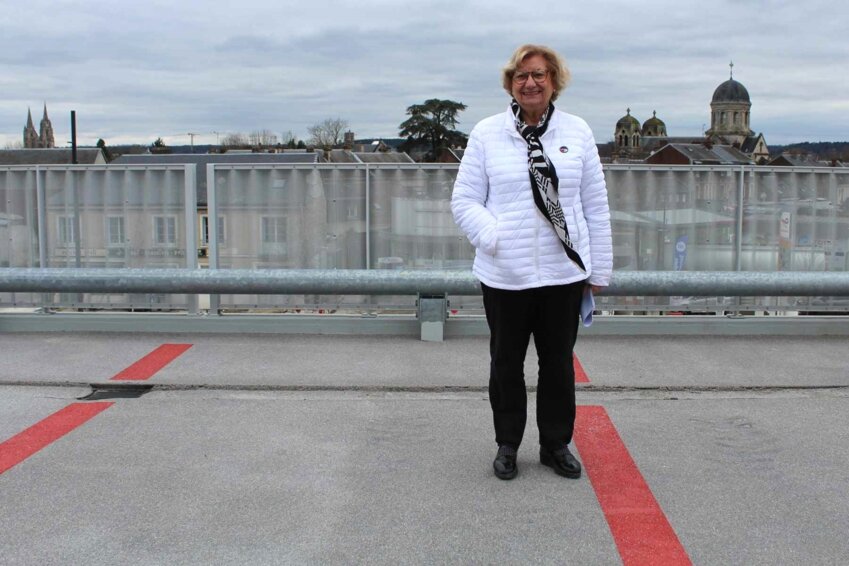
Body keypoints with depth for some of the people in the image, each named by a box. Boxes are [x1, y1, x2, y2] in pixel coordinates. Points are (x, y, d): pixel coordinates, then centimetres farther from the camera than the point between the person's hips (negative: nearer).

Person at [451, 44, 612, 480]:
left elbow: (595, 206, 6)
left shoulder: (577, 132, 4)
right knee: (506, 363, 12)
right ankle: (507, 444, 30)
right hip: (504, 275, -1)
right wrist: (494, 237, -19)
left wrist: (599, 269, 5)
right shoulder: (487, 133, 0)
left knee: (559, 362, 13)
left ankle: (556, 444, 31)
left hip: (564, 272, 1)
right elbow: (464, 200, -1)